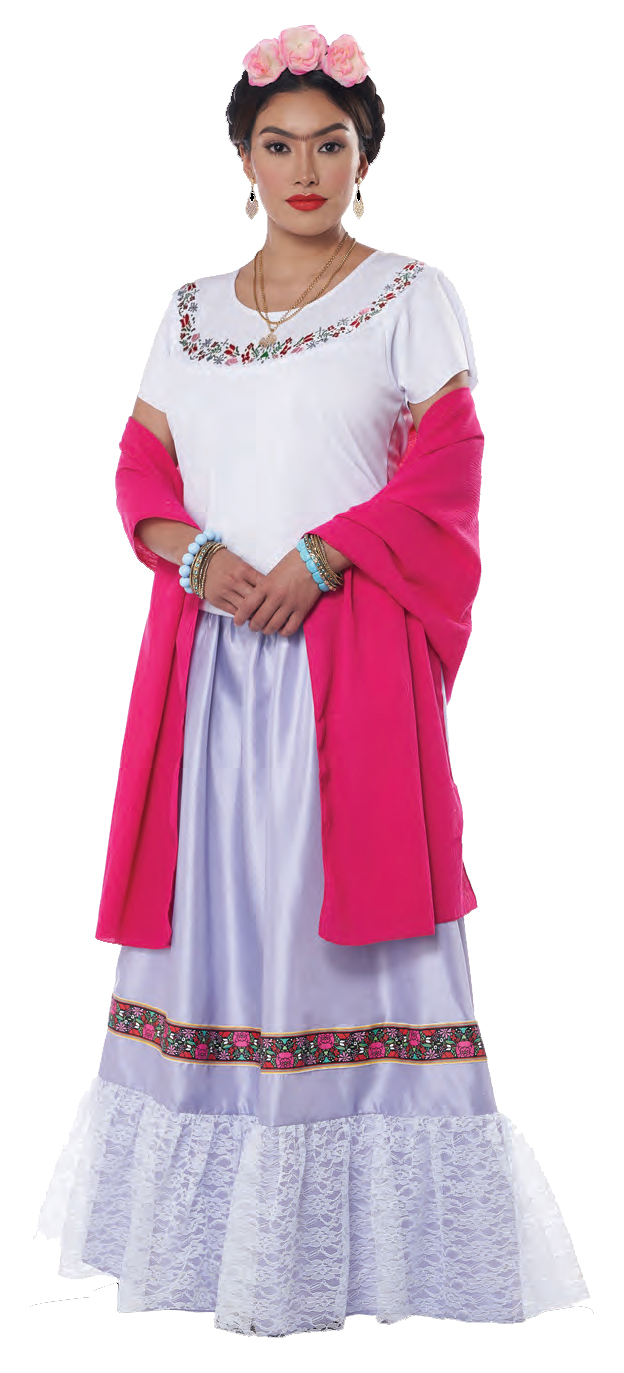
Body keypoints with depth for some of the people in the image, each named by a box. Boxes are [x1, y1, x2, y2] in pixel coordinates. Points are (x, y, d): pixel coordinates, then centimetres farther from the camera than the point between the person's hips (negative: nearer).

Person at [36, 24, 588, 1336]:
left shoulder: (412, 297, 5)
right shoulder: (192, 312, 16)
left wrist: (319, 559, -16)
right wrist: (199, 552, -9)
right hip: (215, 659, 4)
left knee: (335, 917, -5)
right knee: (219, 912, 4)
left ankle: (341, 1236, 4)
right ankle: (213, 1218, 15)